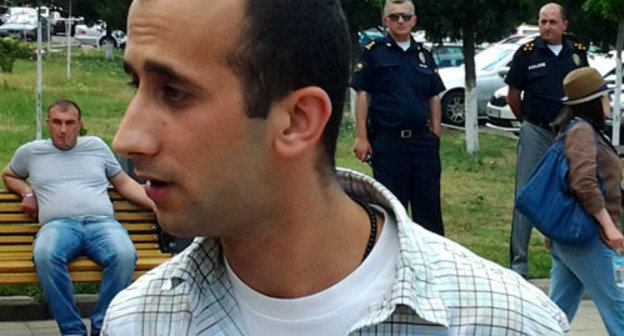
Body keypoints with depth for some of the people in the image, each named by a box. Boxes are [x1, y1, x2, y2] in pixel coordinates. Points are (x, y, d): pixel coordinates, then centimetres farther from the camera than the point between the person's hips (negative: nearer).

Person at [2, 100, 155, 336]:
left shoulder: (96, 146, 25)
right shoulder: (30, 152, 23)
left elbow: (124, 183, 28)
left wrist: (157, 205, 15)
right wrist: (26, 191, 18)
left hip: (101, 222, 1)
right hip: (58, 225, -1)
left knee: (124, 255, -36)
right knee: (45, 255, -39)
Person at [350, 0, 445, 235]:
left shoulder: (423, 55, 13)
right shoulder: (373, 52, 1)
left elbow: (434, 98, 16)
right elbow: (362, 95, -3)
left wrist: (436, 134, 8)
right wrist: (362, 137, -9)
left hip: (423, 141, 4)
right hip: (387, 143, -3)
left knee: (429, 206, 6)